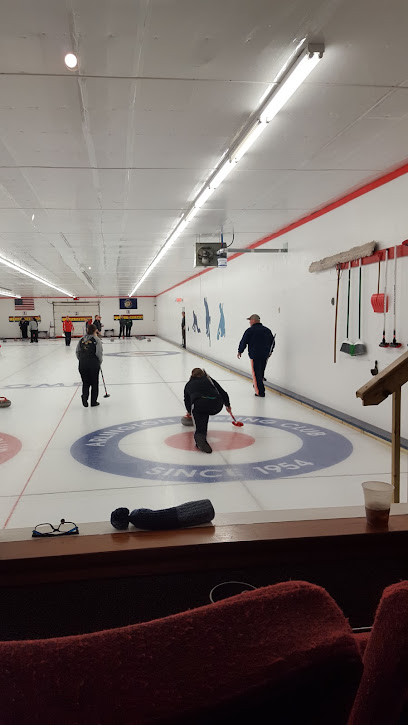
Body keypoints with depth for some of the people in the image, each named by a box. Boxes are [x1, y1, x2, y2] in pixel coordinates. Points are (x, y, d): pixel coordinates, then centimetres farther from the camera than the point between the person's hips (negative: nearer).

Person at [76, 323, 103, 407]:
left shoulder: (82, 339, 8)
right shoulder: (96, 339, -6)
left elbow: (77, 351, 7)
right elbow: (99, 353, -11)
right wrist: (100, 362, 4)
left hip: (83, 364, 4)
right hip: (93, 363, -4)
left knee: (85, 382, 15)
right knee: (94, 382, 8)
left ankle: (84, 395, -11)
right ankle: (93, 401, 13)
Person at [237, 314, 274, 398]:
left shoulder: (250, 330, -9)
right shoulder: (267, 330, 9)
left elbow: (243, 342, -5)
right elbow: (272, 341, 18)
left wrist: (240, 351, 9)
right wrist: (270, 351, 33)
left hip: (255, 355, -6)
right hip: (265, 355, 6)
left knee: (256, 373, -2)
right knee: (261, 372, 19)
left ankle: (260, 392, -4)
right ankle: (258, 386, 33)